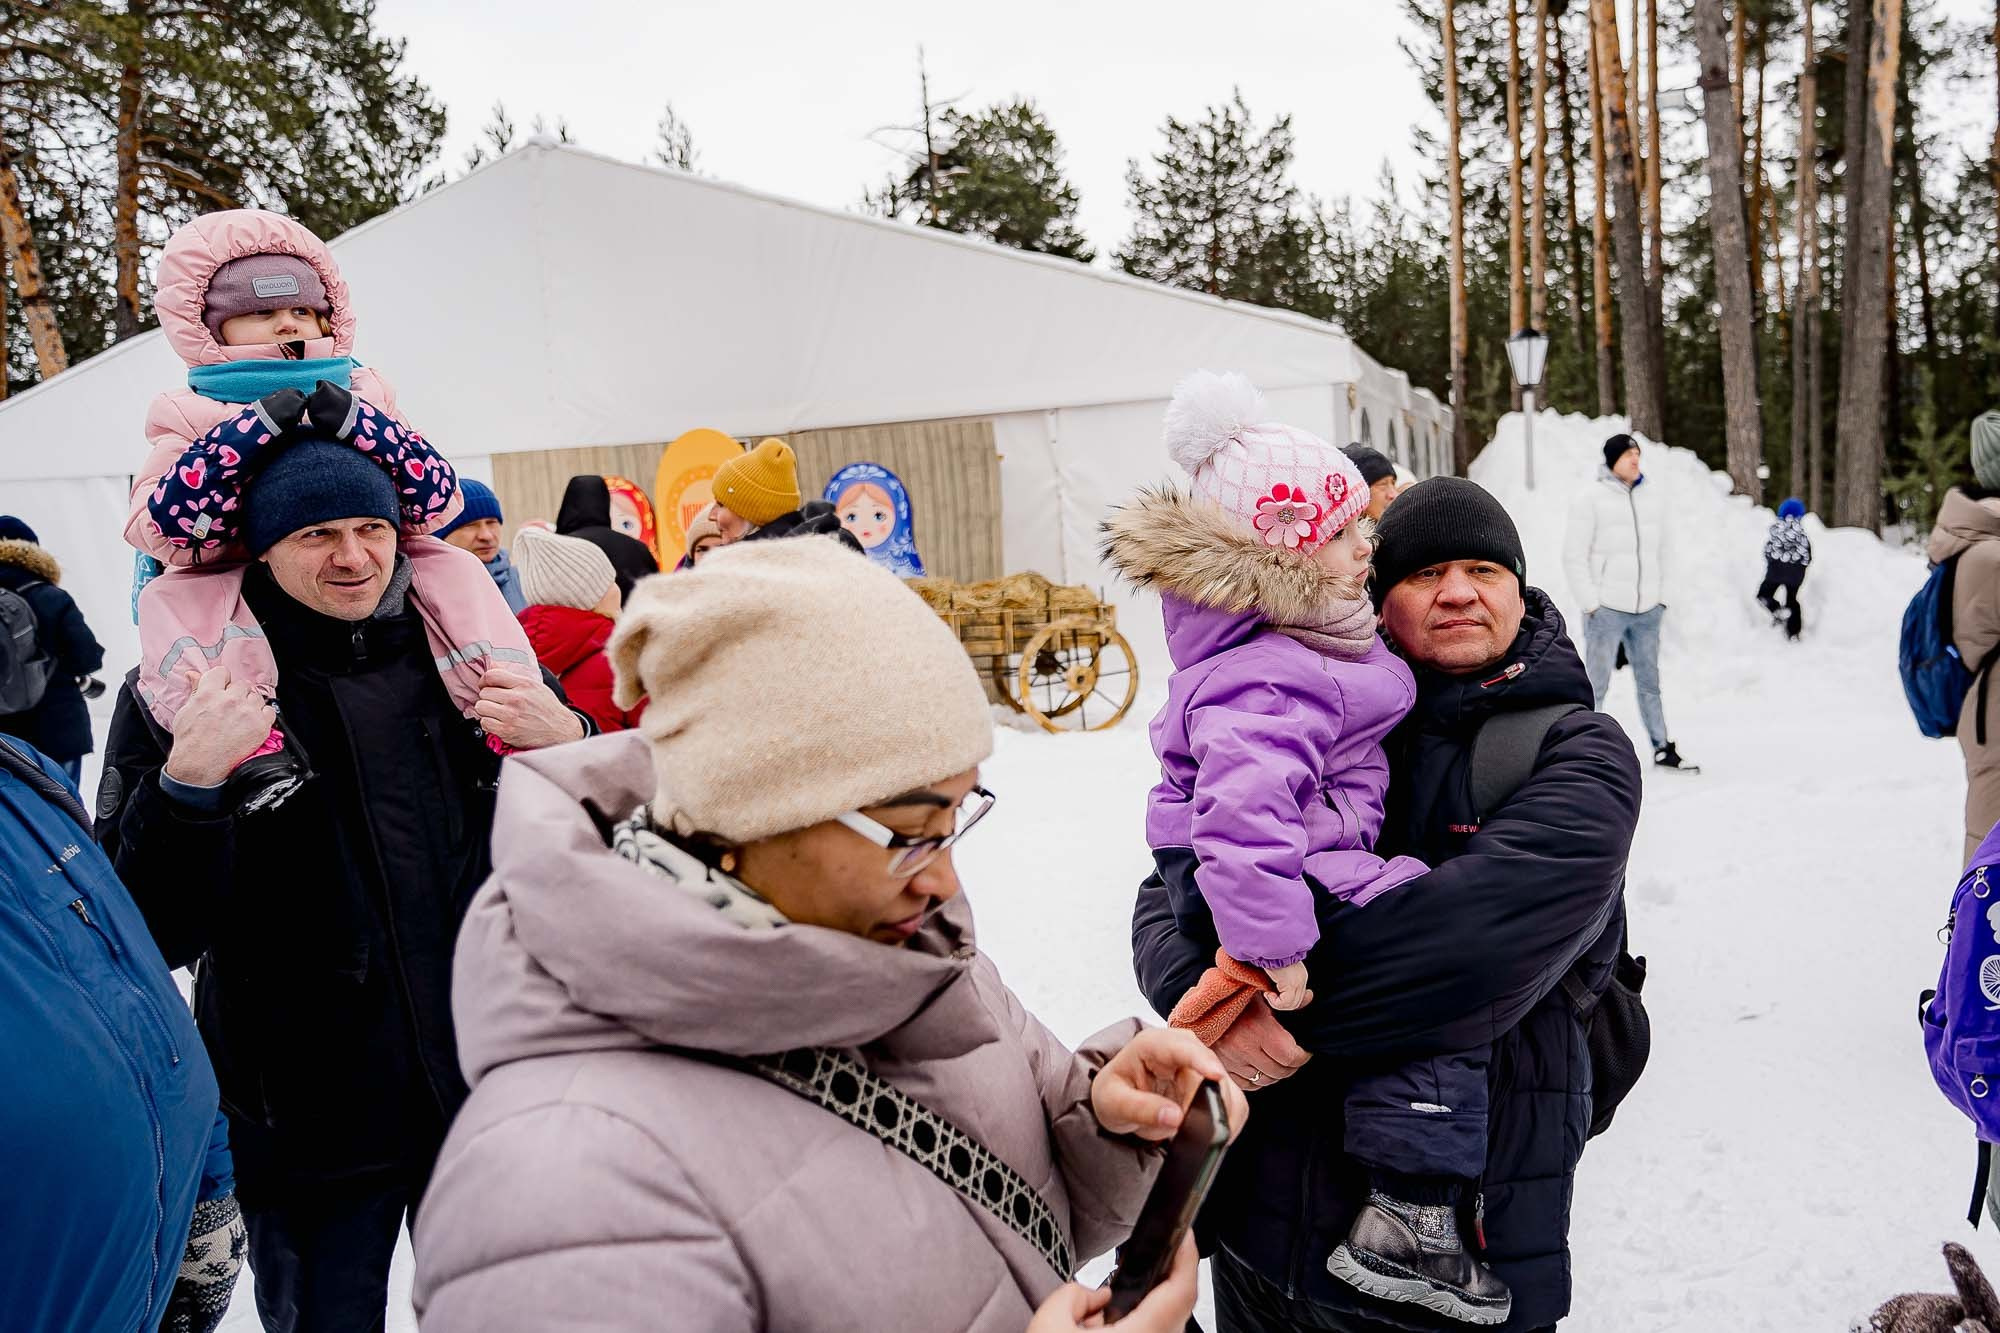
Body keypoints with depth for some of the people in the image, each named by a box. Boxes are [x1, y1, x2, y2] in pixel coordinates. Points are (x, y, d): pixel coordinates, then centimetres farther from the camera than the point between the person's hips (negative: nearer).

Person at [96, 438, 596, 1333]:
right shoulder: (184, 687, -7)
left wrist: (568, 747, -12)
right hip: (308, 1122, -2)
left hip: (493, 1088, 3)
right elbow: (148, 935, -11)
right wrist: (186, 787, -27)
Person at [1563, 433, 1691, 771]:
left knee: (1650, 682, 13)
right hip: (1606, 610, -5)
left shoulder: (1654, 498, 9)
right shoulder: (1591, 499, -5)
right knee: (1596, 686, -3)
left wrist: (1662, 596, 9)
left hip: (1648, 611, 5)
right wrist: (1590, 602, -10)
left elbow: (1665, 548, 16)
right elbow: (1574, 555, -6)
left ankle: (1663, 749, 20)